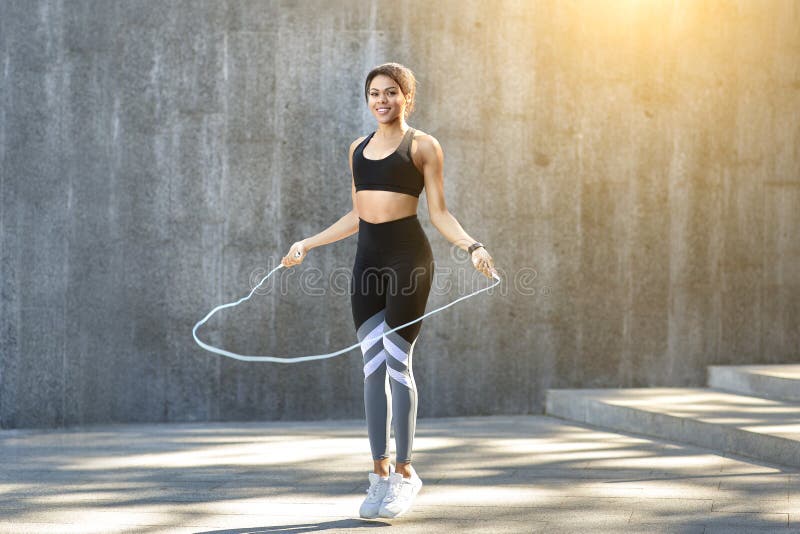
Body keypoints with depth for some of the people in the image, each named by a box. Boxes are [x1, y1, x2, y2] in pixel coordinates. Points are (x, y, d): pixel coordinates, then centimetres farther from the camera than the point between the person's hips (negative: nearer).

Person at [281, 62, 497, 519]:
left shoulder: (423, 146, 2)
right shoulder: (359, 148, 17)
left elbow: (439, 213, -1)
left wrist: (472, 246, -17)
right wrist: (308, 244, 25)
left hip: (408, 254, -5)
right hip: (368, 259, 5)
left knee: (397, 362, -6)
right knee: (373, 365, 3)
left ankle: (405, 472, 4)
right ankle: (381, 472, 9)